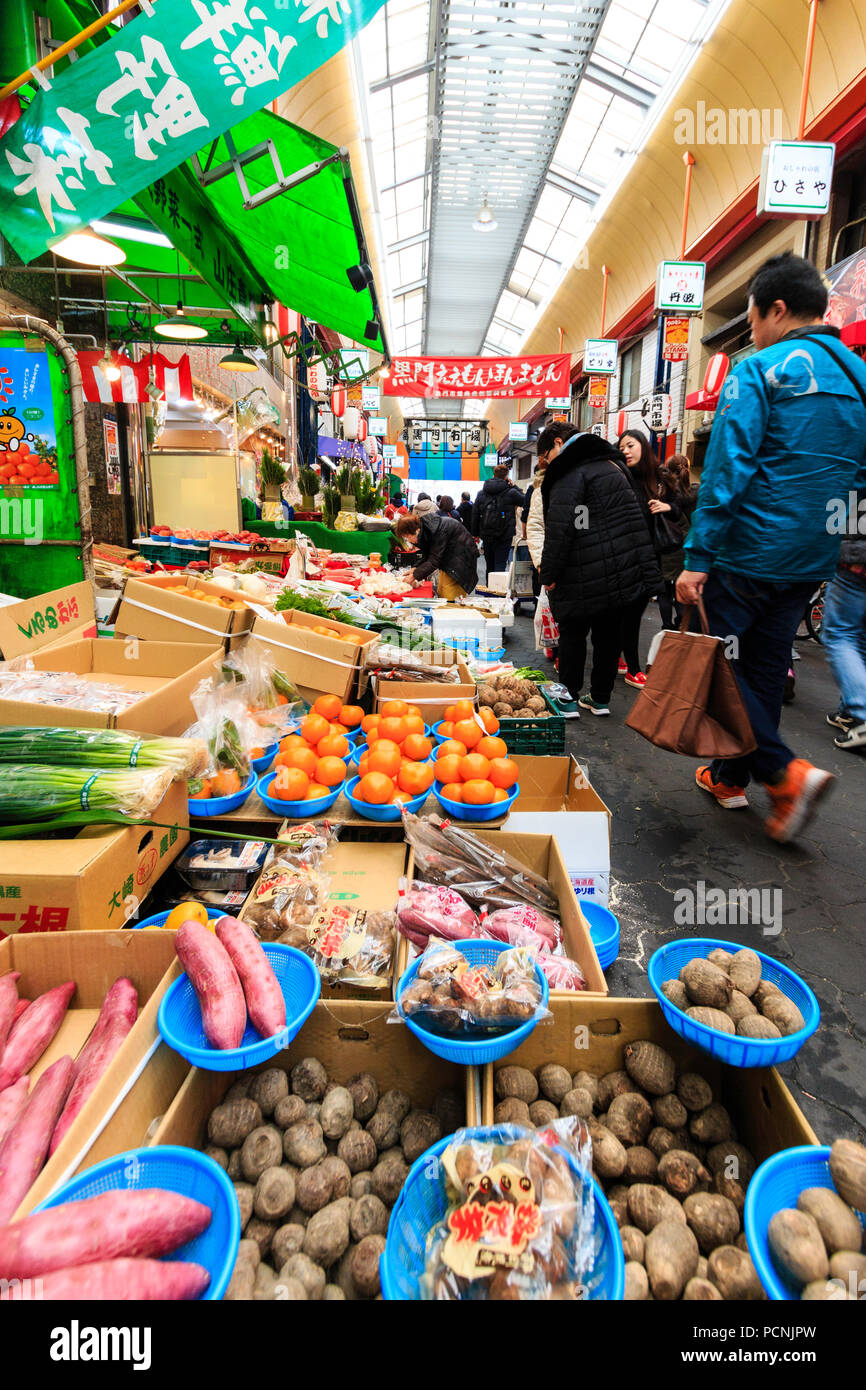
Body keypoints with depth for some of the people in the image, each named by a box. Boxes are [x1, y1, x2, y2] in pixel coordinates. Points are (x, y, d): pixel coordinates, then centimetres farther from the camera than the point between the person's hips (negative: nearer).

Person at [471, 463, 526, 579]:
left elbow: (475, 515, 8)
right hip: (504, 536, -4)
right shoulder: (510, 492, -9)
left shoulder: (481, 493, 6)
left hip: (486, 536, 4)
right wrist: (514, 486, 11)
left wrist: (475, 534, 15)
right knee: (500, 566, -4)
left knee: (489, 566, 15)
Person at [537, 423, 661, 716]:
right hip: (627, 570, 8)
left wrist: (549, 573, -15)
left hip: (588, 576, -8)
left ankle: (569, 696, 15)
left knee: (573, 632, 7)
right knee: (609, 632, 13)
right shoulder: (610, 464, 19)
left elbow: (559, 528, -21)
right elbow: (634, 518, 25)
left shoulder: (570, 472, -11)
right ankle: (600, 699, 22)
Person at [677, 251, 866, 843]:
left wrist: (698, 557, -17)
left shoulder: (761, 371, -8)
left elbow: (726, 469, -17)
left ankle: (786, 772, -8)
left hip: (751, 551, -7)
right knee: (764, 667, 14)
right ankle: (731, 776, 25)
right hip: (813, 560, 8)